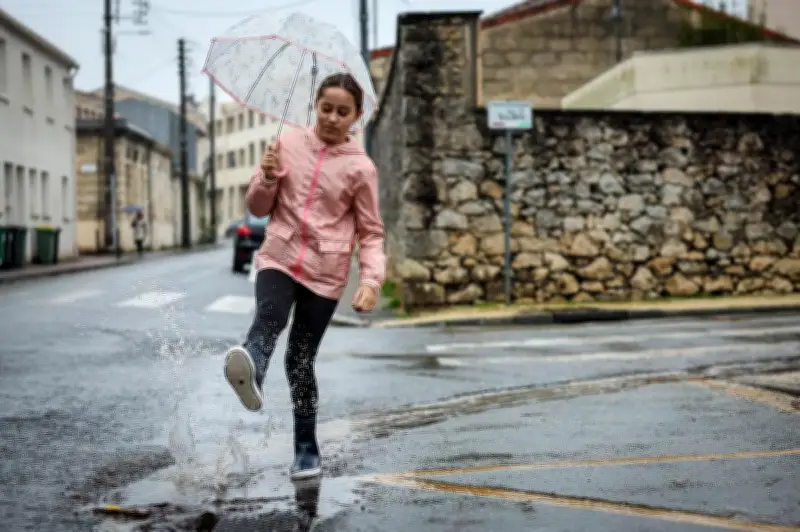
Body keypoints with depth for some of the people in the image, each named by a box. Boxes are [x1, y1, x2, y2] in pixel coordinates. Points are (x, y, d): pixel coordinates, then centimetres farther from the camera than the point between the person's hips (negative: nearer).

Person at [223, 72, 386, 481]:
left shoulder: (360, 168, 1)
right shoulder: (289, 145, 5)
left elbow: (371, 233, 5)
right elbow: (258, 208, 12)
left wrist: (371, 281, -12)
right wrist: (268, 178, -9)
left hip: (324, 273, -1)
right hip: (279, 257, 1)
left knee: (300, 361, 1)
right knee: (269, 318, -31)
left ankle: (307, 451, 16)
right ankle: (251, 376, -60)